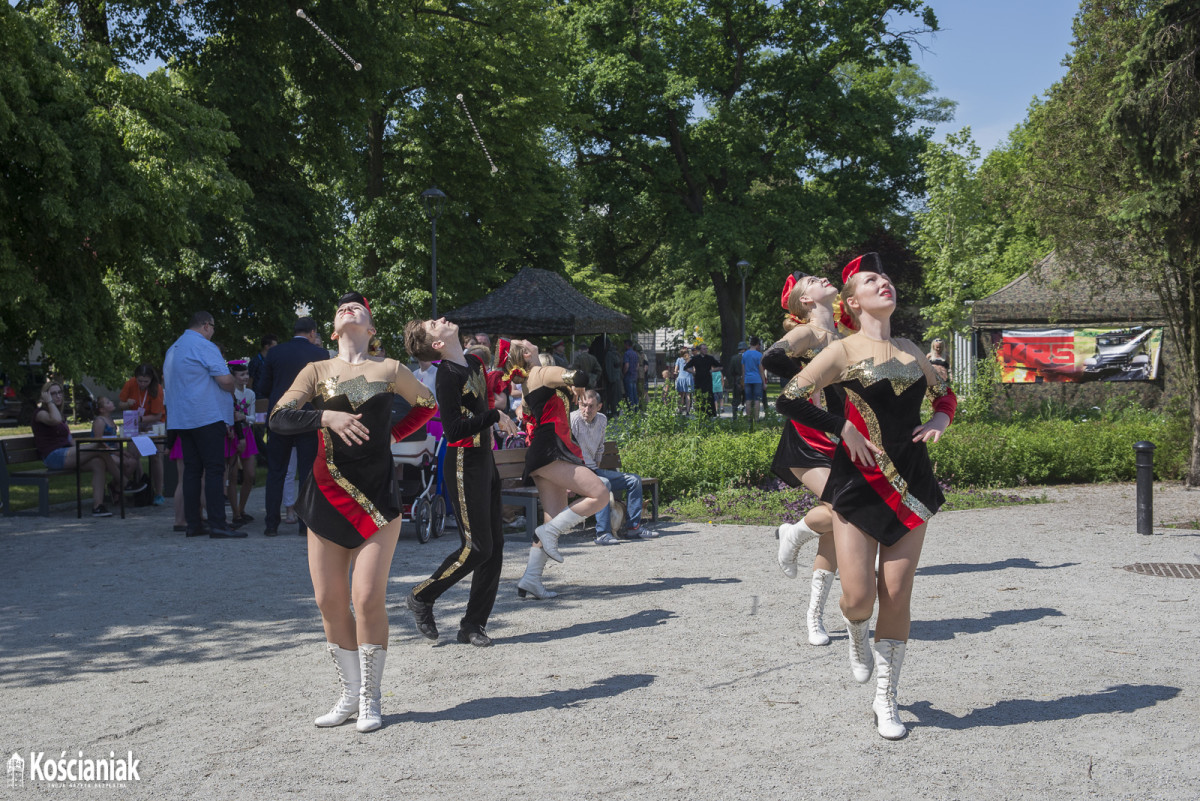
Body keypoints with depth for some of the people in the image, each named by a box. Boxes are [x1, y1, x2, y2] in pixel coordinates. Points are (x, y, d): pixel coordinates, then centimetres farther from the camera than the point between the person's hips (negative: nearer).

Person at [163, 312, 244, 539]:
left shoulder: (173, 349, 17)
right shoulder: (204, 346, -10)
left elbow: (168, 382, 28)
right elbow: (225, 380, -17)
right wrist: (231, 388, 6)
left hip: (181, 419, 8)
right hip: (207, 417, -8)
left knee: (191, 470, 9)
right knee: (215, 470, -8)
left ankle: (193, 524, 9)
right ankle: (217, 526, -11)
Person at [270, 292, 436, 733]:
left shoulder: (389, 369, 5)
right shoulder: (317, 370, 7)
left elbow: (427, 405, 19)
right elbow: (279, 418, -3)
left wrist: (391, 434, 8)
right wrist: (326, 418, -17)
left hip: (376, 496, -2)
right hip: (326, 496, 2)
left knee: (368, 598, -8)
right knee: (329, 600, 4)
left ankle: (371, 699, 5)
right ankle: (350, 694, 18)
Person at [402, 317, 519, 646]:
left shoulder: (474, 362, 10)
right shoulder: (447, 375, -16)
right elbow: (453, 429, -25)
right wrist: (496, 417, -21)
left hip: (485, 460, 8)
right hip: (463, 464, -8)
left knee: (495, 546, 7)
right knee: (477, 547, -8)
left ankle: (473, 624, 15)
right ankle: (421, 598, 12)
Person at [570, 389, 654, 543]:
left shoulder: (602, 420, 7)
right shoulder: (573, 419, -17)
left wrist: (597, 466, 13)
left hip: (593, 470, 9)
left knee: (634, 480, 4)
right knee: (603, 483, -37)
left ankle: (634, 527, 3)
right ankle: (603, 533, -36)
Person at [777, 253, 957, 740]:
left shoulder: (911, 351, 12)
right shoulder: (844, 351, -4)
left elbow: (945, 395, 26)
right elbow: (790, 398, -9)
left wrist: (938, 421, 4)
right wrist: (844, 429, -13)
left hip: (911, 481, 4)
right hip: (858, 481, -4)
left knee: (897, 592, 2)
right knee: (859, 595, -6)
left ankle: (885, 699, 15)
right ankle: (858, 642, 32)